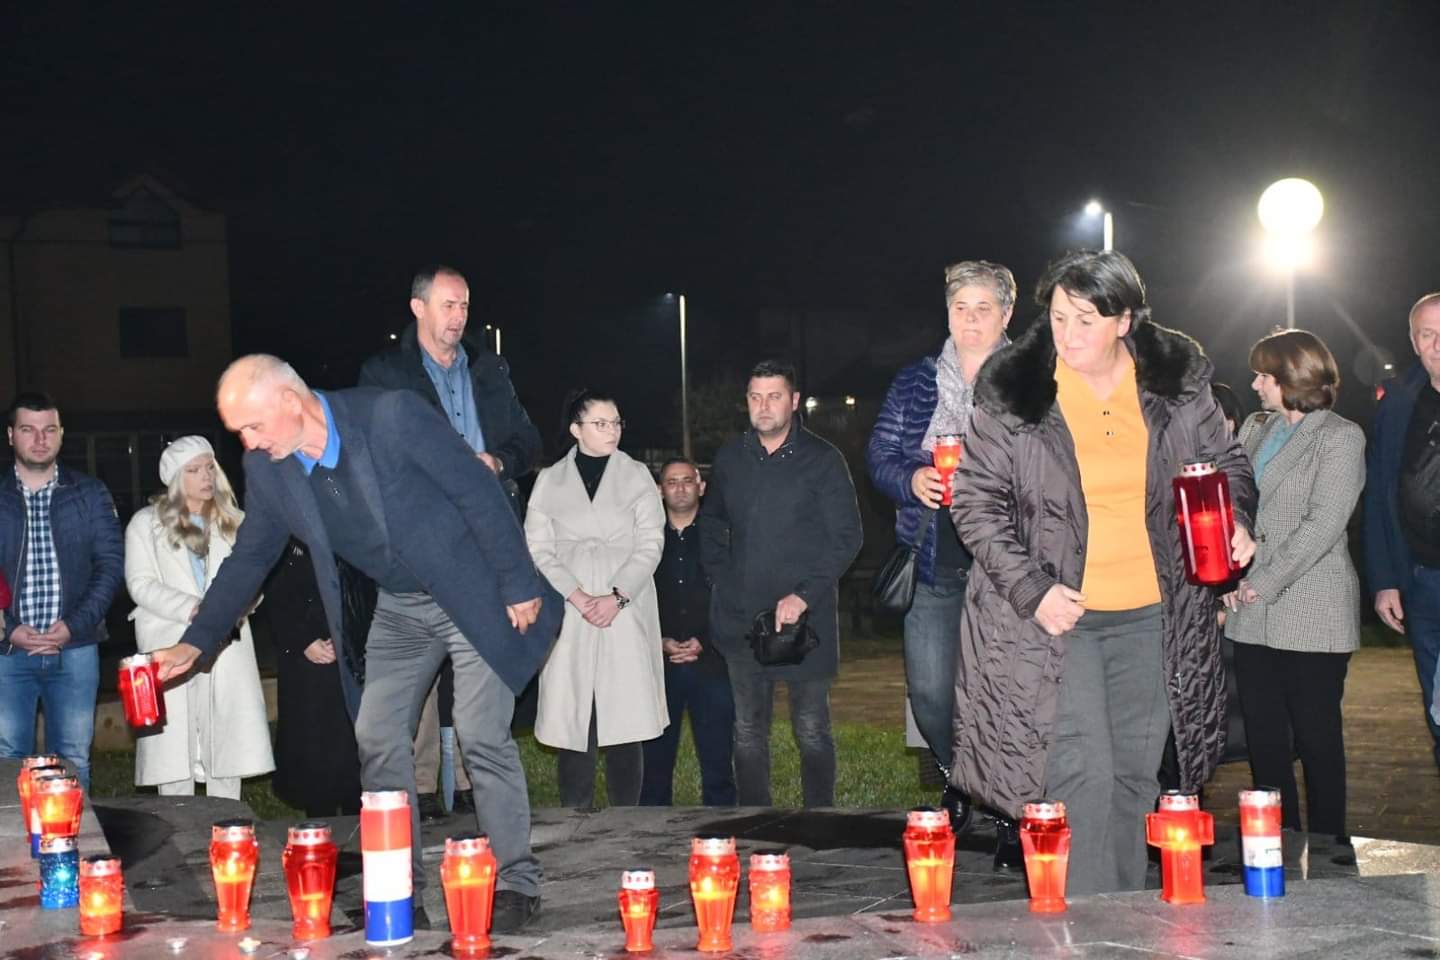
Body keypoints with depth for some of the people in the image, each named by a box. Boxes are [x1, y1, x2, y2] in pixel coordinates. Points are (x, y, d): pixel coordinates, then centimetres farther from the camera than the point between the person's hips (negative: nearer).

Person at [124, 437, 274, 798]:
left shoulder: (233, 522, 18)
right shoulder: (146, 523, 9)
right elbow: (141, 584, -2)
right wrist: (194, 609, -16)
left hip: (227, 646, 2)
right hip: (171, 648, -2)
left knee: (229, 747, -1)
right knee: (174, 751, -6)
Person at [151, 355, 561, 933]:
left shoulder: (391, 416, -25)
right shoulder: (267, 469, -7)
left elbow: (480, 493, -19)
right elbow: (249, 559, 6)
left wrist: (519, 585, -16)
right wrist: (194, 644, 1)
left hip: (474, 595, -6)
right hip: (398, 611, 6)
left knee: (482, 735, -9)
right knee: (376, 740, 2)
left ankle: (516, 882, 4)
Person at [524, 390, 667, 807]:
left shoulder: (637, 476, 10)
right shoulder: (550, 480, 11)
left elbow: (650, 543, 2)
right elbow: (538, 548, 4)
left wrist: (617, 597, -10)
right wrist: (577, 597, -10)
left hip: (626, 614, 0)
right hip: (569, 616, 0)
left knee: (625, 720, -4)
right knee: (571, 721, -3)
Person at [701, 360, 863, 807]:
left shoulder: (822, 460, -5)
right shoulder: (730, 458, 9)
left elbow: (846, 536, -8)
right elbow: (711, 523, 23)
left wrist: (803, 595, -15)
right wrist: (721, 579, 11)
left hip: (806, 619, -4)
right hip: (742, 619, 4)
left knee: (812, 732, 4)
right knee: (747, 732, 10)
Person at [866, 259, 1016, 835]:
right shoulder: (914, 384, 12)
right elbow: (879, 456, 12)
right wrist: (912, 480, -9)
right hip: (936, 565, 2)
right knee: (929, 691, 0)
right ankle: (960, 778, 29)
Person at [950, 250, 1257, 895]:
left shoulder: (1178, 381, -1)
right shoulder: (1013, 391, -9)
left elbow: (1225, 462, 13)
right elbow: (975, 499, -5)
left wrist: (1234, 519, -9)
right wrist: (1030, 588, -15)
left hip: (1150, 615, 4)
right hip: (1056, 612, -3)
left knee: (1135, 778, 13)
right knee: (1083, 776, -12)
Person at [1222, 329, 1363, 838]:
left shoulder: (1339, 437, -5)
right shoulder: (1255, 428, 14)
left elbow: (1322, 525, -14)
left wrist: (1262, 583, -14)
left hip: (1311, 613, -6)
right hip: (1253, 615, 6)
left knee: (1316, 738, 2)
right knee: (1263, 737, 9)